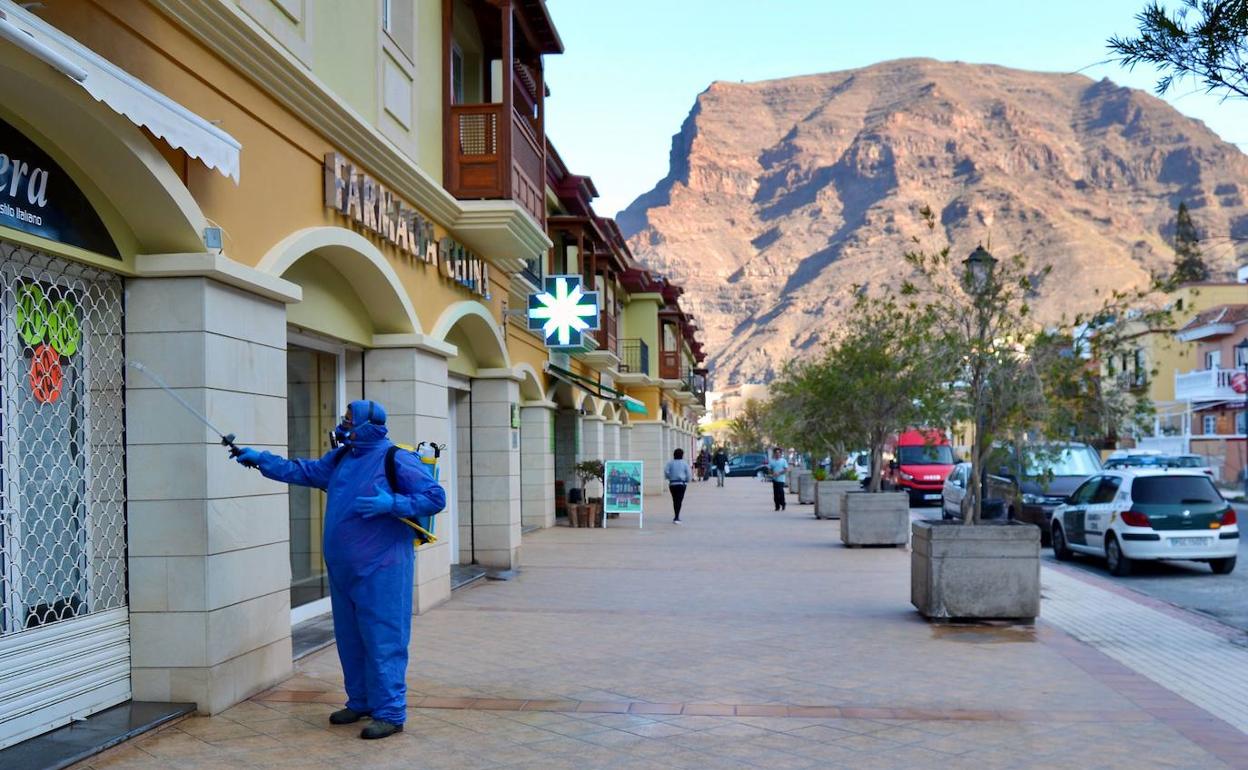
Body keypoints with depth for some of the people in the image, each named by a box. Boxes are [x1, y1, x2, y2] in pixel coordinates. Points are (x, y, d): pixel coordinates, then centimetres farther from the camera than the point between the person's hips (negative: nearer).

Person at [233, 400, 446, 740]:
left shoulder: (397, 460, -12)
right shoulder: (340, 458, 12)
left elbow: (435, 498, -14)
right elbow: (303, 472, 20)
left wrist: (390, 503, -23)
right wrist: (261, 459, 14)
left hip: (380, 570, -8)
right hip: (342, 569, 8)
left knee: (383, 641, -4)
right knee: (350, 640, 17)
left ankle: (390, 713, 4)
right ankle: (360, 702, 31)